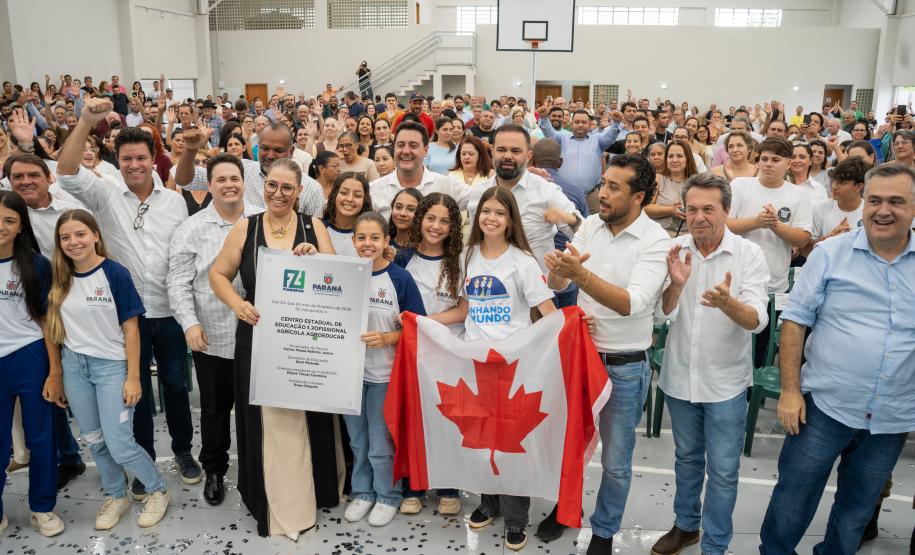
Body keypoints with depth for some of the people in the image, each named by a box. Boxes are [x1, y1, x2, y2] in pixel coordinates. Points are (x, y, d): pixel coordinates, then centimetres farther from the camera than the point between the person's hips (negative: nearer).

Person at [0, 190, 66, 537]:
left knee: (41, 439, 8)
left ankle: (43, 508, 25)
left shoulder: (36, 265, -3)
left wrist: (54, 372, -6)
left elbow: (47, 320, -2)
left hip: (31, 361, -1)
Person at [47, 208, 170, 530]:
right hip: (74, 367, 5)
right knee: (94, 441, 15)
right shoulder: (59, 279, 2)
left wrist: (133, 377, -12)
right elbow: (54, 326, 10)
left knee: (119, 445, -5)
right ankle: (116, 497, 35)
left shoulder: (115, 273, -12)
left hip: (112, 365, -5)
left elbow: (131, 328, -11)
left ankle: (158, 491, 20)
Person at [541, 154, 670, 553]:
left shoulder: (656, 241, -17)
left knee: (615, 461, 12)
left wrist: (581, 274, -40)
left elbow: (632, 303, -28)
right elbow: (556, 285, -3)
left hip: (625, 366, -4)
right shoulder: (590, 225, -2)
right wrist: (558, 269, -26)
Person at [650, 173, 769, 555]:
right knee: (687, 457, 21)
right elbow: (663, 314, -8)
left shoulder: (749, 254, -12)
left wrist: (727, 303, -43)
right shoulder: (675, 250, -6)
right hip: (679, 376, 3)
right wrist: (675, 284, -28)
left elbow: (757, 320, -21)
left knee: (723, 470, 8)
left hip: (725, 381, -2)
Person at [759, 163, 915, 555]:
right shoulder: (831, 254, -6)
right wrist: (790, 390, -10)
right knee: (793, 499, 9)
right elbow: (795, 321, -6)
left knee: (857, 511, 19)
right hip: (824, 406, -2)